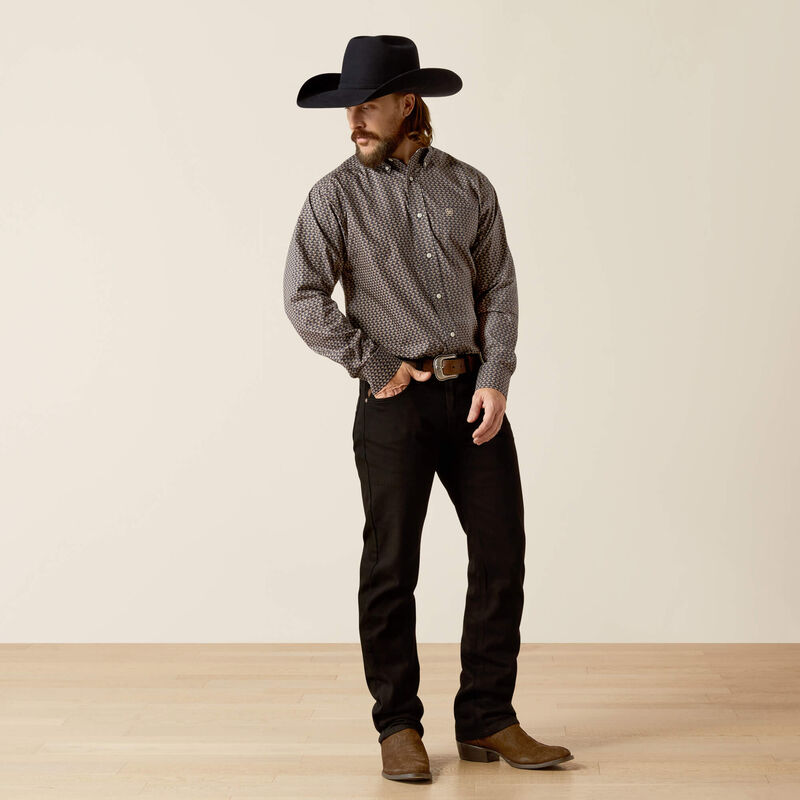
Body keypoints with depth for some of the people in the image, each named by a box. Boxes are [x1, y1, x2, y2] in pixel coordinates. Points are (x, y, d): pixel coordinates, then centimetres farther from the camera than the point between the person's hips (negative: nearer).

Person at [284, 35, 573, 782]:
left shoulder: (468, 186, 7)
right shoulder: (336, 195, -1)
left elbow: (498, 289, 6)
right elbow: (303, 298, -8)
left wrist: (495, 380, -6)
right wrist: (377, 367, -8)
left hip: (475, 394, 3)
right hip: (396, 404, -3)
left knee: (501, 555, 4)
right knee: (391, 568, 2)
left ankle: (487, 723, 17)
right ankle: (398, 728, 16)